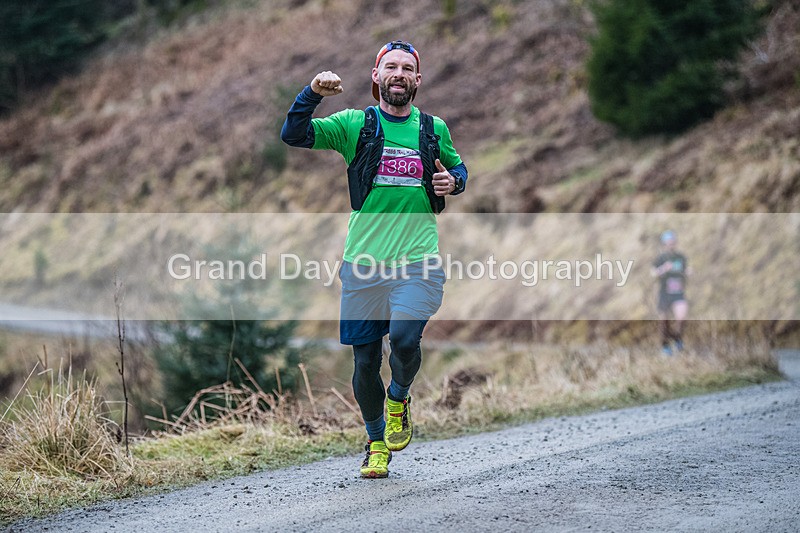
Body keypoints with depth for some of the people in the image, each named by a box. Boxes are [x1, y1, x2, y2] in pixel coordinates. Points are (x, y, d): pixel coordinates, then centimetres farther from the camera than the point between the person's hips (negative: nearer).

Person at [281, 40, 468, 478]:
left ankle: (400, 399, 10)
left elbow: (456, 165, 28)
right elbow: (293, 136, -5)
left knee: (404, 337, -23)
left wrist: (454, 181, 5)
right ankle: (376, 443, 28)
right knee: (365, 362, 5)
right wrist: (313, 93, -20)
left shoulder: (435, 130, 10)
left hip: (417, 261, 0)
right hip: (363, 261, 0)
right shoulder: (354, 125, 3)